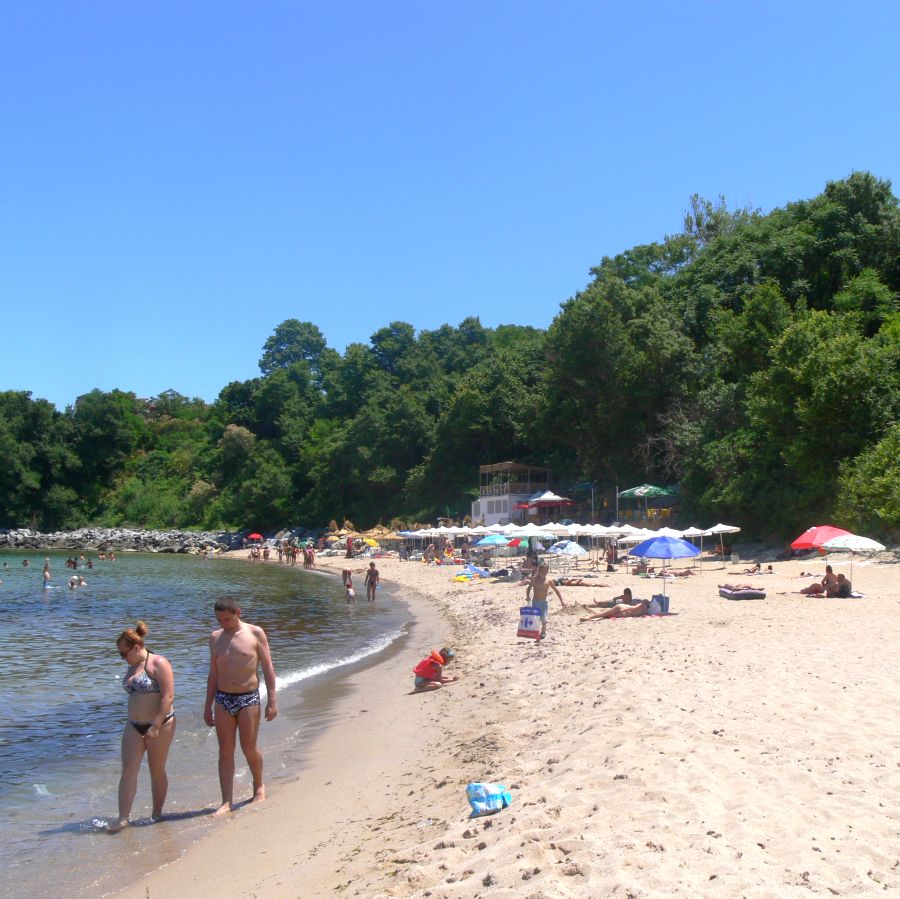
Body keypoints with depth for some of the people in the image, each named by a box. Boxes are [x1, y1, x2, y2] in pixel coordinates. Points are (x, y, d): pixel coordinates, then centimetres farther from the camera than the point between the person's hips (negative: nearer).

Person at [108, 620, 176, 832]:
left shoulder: (158, 663, -12)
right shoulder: (133, 666, 13)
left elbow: (168, 696, -18)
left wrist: (156, 725, -22)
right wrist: (135, 721, 15)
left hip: (160, 725, -7)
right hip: (134, 726, 7)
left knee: (157, 771, 5)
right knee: (128, 771, -2)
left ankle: (157, 814, 18)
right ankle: (123, 818, 0)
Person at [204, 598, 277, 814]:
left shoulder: (255, 633, -3)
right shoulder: (215, 638, 7)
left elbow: (268, 668, -2)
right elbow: (213, 674, 14)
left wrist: (271, 701, -7)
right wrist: (208, 706, 12)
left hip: (248, 698, -3)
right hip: (223, 699, 3)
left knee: (249, 749, 2)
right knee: (225, 751, 1)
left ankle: (259, 786, 28)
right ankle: (227, 801, 5)